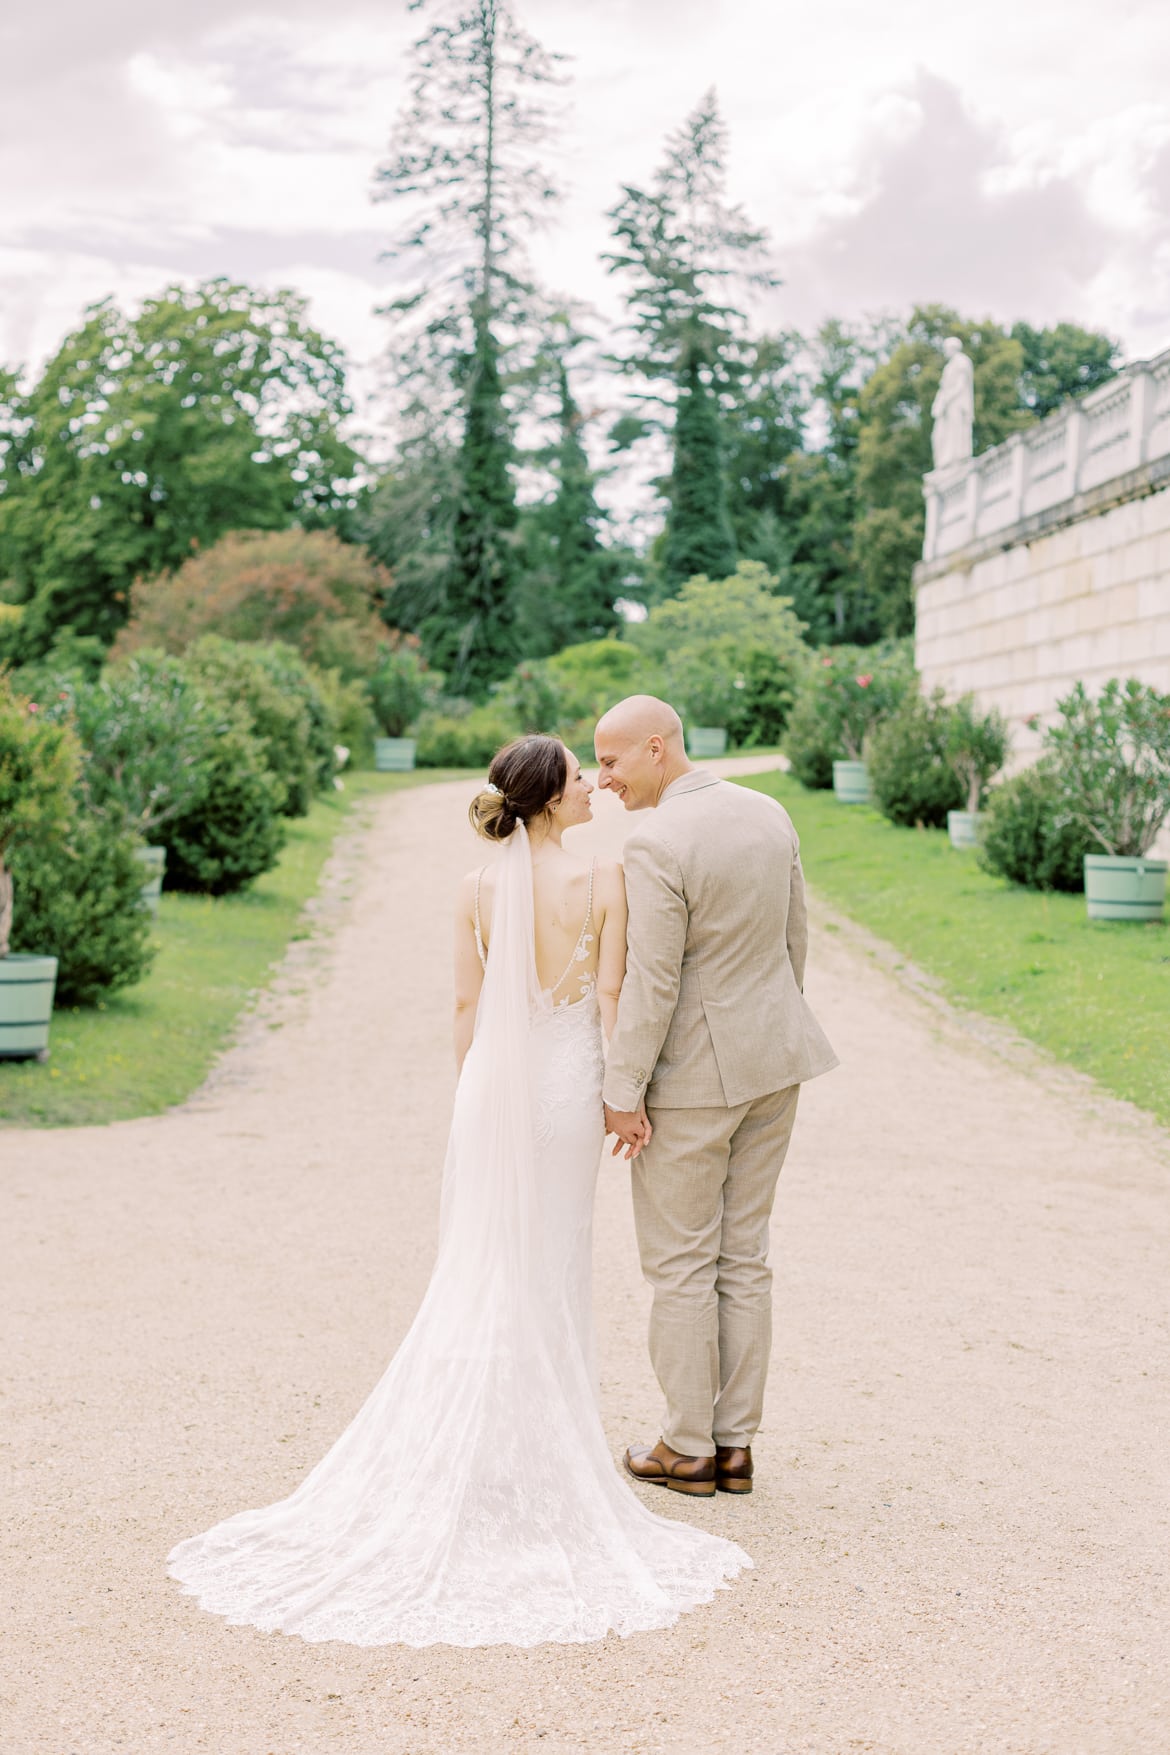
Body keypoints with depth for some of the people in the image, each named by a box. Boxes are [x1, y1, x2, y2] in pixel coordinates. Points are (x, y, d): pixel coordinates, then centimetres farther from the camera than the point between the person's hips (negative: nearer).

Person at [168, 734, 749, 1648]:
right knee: (556, 1267, 11)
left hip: (496, 1083, 2)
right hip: (570, 1088, -1)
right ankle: (546, 1430, 18)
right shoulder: (604, 882, -9)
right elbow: (611, 1000, -9)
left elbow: (468, 1005, 0)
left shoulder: (480, 889, -3)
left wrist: (474, 1092, 11)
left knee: (481, 1266, 11)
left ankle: (470, 1430, 14)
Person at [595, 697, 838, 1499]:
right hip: (773, 1064, 8)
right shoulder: (770, 815, 3)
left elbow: (651, 984, -20)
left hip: (693, 1074, -7)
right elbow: (794, 940, 10)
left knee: (679, 1261, 6)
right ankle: (735, 1443, 21)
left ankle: (689, 1448, 15)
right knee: (744, 1255, 14)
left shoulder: (655, 845, -21)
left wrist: (624, 1091, -12)